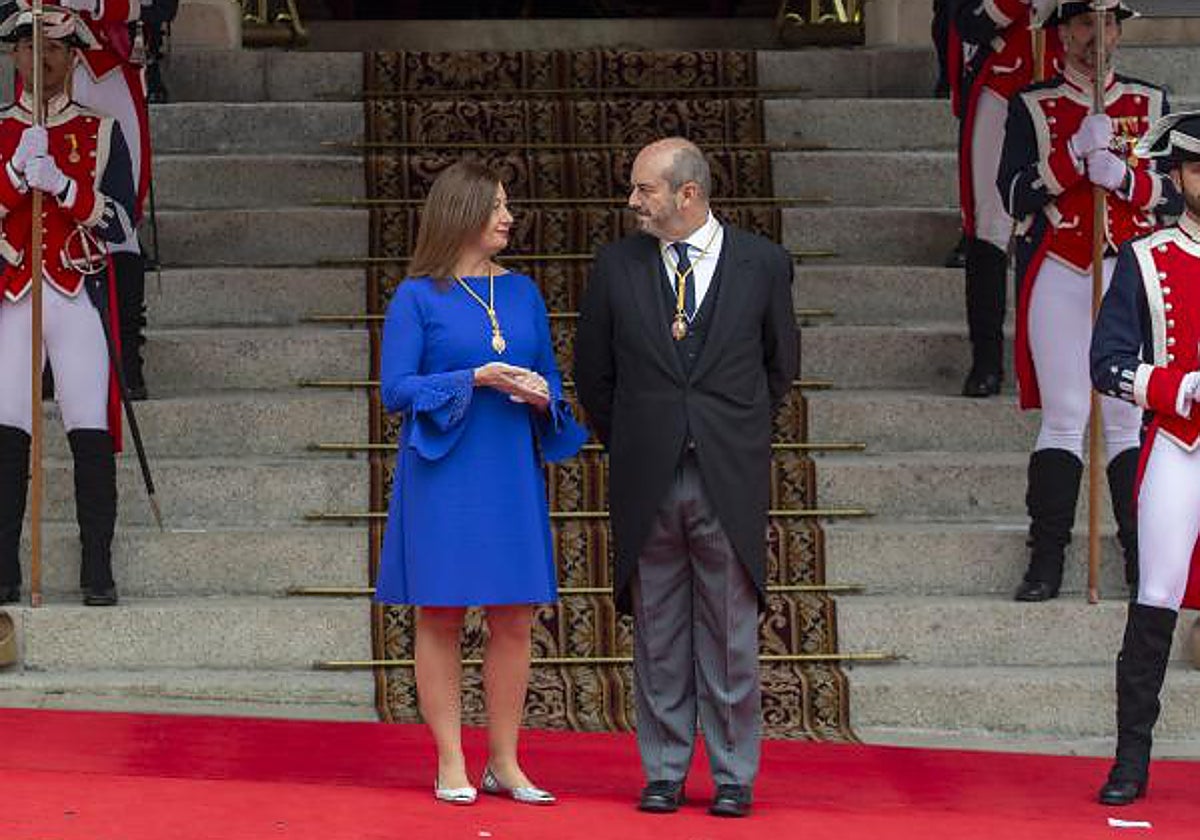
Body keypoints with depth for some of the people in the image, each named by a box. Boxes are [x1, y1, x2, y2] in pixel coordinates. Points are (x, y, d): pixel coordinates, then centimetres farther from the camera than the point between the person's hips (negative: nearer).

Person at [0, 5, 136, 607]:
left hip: (81, 300, -1)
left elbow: (121, 223, 0)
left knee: (92, 432, -7)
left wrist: (62, 184, -14)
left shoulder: (101, 132, 9)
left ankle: (98, 572, -3)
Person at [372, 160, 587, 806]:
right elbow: (395, 390, -6)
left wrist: (543, 395, -7)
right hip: (444, 476, -4)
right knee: (440, 618, 0)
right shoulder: (417, 298, -2)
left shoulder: (523, 293, 11)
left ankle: (504, 763, 11)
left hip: (512, 474, 4)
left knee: (514, 620, 3)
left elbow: (550, 379, 16)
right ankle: (451, 767, 6)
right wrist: (475, 379, -15)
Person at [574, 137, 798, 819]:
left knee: (731, 635, 3)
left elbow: (781, 363, 12)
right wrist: (627, 444, 12)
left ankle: (735, 778, 11)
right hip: (647, 481, 2)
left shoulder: (763, 264, 1)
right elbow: (593, 370, 13)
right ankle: (664, 774, 15)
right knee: (658, 636, 6)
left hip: (730, 481, -1)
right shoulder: (617, 265, 4)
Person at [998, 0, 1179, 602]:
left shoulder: (1151, 103, 12)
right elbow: (1014, 194, -4)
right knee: (1063, 419, -4)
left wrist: (1123, 178, -13)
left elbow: (1176, 192, 6)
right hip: (1059, 279, -1)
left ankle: (1143, 557, 3)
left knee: (1132, 418, 0)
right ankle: (1047, 558, -1)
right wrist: (1076, 153, -16)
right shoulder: (1032, 107, 7)